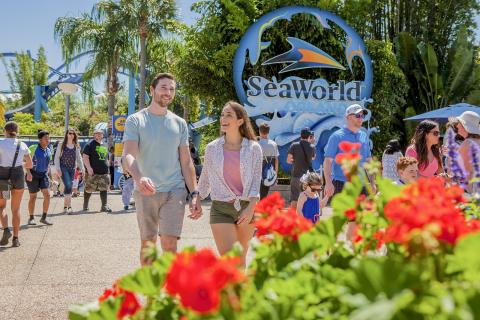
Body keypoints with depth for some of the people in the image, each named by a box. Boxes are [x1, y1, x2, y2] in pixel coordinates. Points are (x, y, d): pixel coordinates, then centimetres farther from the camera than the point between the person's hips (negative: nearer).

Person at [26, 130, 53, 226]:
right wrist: (28, 172, -22)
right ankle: (31, 218, 19)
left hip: (43, 174, 5)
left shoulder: (48, 151, 7)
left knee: (47, 194, -9)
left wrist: (48, 175, 19)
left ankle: (44, 218, 0)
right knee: (33, 196, 3)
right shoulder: (33, 148, -11)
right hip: (33, 174, -5)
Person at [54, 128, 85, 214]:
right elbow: (57, 157, 0)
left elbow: (79, 158, 15)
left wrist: (82, 168, 6)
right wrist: (57, 168, -10)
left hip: (72, 168, 4)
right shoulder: (61, 145, 1)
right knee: (68, 186, -19)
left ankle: (65, 206, 16)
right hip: (63, 168, -4)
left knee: (69, 187, 4)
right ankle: (69, 206, -18)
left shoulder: (76, 146, 10)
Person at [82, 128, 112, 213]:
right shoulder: (90, 144, -2)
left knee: (104, 189, -5)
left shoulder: (104, 145, 19)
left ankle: (104, 206, -7)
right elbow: (85, 157, -10)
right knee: (89, 189, 4)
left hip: (104, 172, 5)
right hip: (93, 172, -5)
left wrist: (107, 168, 22)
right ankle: (85, 206, 19)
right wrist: (89, 168, -21)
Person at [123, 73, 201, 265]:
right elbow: (128, 155, -14)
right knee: (147, 244, 9)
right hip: (145, 192, -1)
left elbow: (186, 162, 13)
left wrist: (194, 194, 4)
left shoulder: (179, 124, 10)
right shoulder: (135, 121, 0)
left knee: (169, 244, -10)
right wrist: (139, 178, -35)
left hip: (174, 191, 1)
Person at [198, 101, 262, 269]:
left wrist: (251, 208, -15)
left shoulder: (253, 148, 1)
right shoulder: (212, 148, 3)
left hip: (246, 208, 1)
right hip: (221, 208, -1)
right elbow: (205, 179, 15)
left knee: (240, 259, 14)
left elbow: (256, 181, -3)